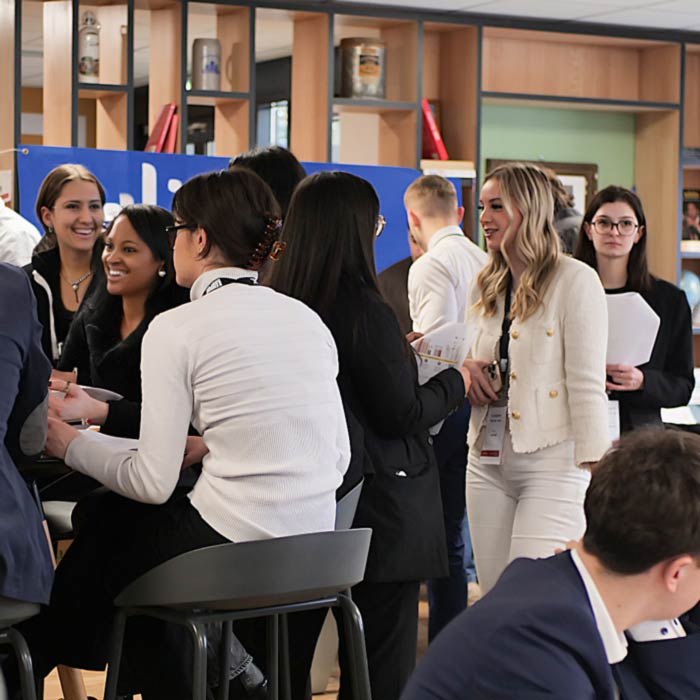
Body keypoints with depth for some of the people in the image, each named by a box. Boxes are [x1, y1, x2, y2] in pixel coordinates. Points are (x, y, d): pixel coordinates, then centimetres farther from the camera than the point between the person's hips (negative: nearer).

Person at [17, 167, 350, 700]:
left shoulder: (177, 328, -8)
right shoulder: (307, 318, 8)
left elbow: (153, 482, -9)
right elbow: (339, 460, 11)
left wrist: (71, 444, 8)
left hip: (232, 554, -6)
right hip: (314, 552, 6)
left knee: (107, 539, 20)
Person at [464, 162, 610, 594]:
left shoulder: (575, 280, -7)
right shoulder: (486, 286, 15)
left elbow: (587, 381, -11)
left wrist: (595, 469, -14)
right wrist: (469, 372, 3)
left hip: (553, 461, -7)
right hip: (490, 459, 7)